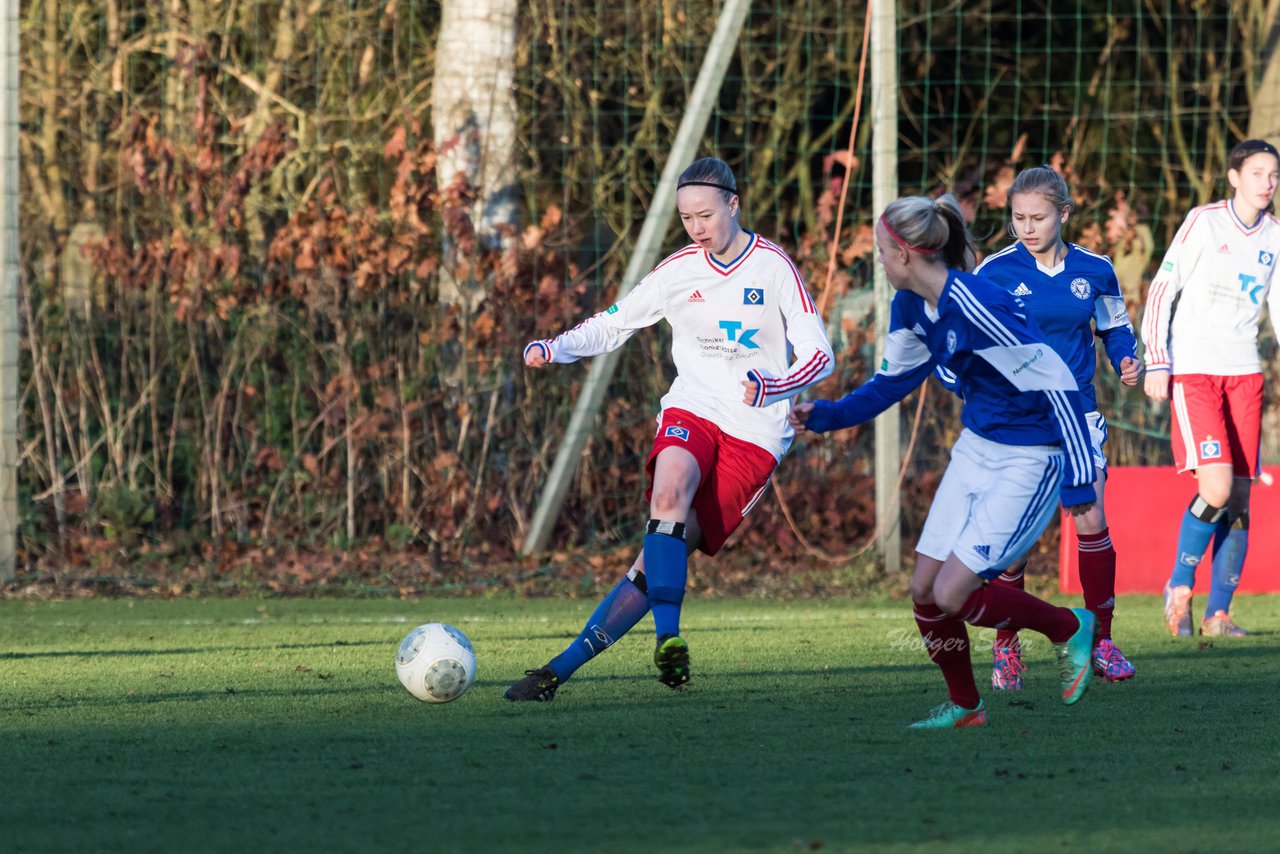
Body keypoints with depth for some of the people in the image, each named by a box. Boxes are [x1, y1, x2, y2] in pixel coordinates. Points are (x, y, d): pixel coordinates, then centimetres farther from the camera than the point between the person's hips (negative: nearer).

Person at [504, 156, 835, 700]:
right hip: (692, 410, 3)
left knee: (657, 561, -15)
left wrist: (772, 387, -23)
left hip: (754, 432, -3)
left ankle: (561, 669, -16)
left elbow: (820, 355, -3)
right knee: (671, 486, -34)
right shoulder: (678, 271, 7)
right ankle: (668, 638, -36)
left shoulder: (773, 267, -3)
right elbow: (612, 325, 13)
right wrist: (554, 349, -7)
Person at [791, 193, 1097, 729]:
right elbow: (895, 380, 18)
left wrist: (1078, 479, -24)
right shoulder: (911, 304, 0)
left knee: (952, 595, -12)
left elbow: (1058, 384, -26)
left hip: (1029, 462, -9)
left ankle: (1069, 629, 10)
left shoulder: (975, 306, -28)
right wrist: (827, 415, 6)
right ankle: (964, 706, 24)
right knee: (924, 589, 5)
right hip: (977, 447, 9)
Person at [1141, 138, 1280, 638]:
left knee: (1239, 498, 2)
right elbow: (1162, 288, -3)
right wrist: (1157, 362, -10)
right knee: (1216, 488, -19)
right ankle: (1179, 586, 2)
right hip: (1192, 371, -5)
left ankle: (1218, 614, 9)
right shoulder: (1203, 223, -5)